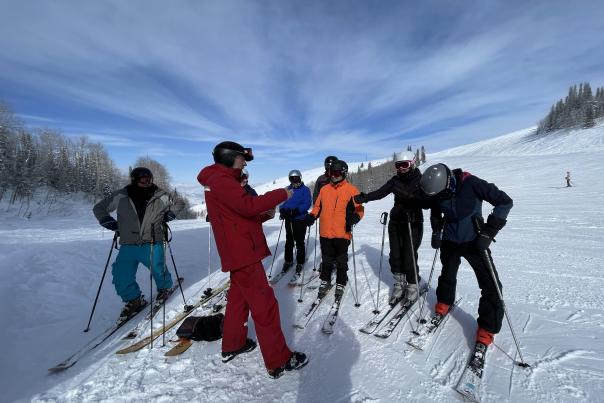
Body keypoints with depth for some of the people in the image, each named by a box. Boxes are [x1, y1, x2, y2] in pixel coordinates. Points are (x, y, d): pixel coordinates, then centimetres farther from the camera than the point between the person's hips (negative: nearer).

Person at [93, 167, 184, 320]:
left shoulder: (160, 196, -4)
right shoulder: (121, 196, -2)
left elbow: (179, 204, 14)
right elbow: (99, 208, 15)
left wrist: (168, 216, 1)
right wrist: (113, 224, 4)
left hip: (152, 245, -2)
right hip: (128, 246, 2)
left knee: (158, 270, 3)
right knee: (121, 276, 1)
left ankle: (165, 287, 38)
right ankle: (134, 300, 27)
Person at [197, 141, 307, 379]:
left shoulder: (220, 181, 18)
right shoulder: (221, 180, -14)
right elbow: (248, 205, -29)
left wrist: (265, 214, 2)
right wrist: (281, 194, -17)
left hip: (237, 252, 11)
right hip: (242, 253, -11)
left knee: (239, 298, 21)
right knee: (265, 305, -5)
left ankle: (232, 345, 37)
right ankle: (278, 361, 6)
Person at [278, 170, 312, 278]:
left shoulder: (305, 189, -4)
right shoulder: (287, 189, 10)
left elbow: (307, 204, -14)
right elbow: (282, 202, 8)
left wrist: (296, 210, -27)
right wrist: (282, 210, -13)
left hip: (300, 219, -4)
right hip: (288, 219, 5)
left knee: (299, 242, 2)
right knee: (289, 241, 15)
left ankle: (300, 263, 16)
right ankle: (288, 260, 30)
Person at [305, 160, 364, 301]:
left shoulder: (351, 190, -2)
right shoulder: (324, 189, 10)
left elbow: (359, 209, -3)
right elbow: (318, 206, 16)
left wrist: (354, 217, -23)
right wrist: (312, 216, -2)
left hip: (342, 233, -3)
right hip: (325, 233, 3)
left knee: (341, 261, 11)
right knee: (326, 260, 16)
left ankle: (340, 284, 29)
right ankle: (325, 281, 34)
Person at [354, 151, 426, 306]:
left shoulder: (420, 180, -5)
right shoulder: (395, 180, 5)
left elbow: (426, 201, -11)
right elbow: (380, 192, -9)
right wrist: (364, 197, -25)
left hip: (413, 223, -4)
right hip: (396, 223, 4)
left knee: (409, 256, -5)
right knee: (395, 255, 8)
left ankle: (413, 287, 19)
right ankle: (399, 285, 29)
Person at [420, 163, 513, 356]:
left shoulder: (471, 183, -26)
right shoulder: (438, 191, -14)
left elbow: (505, 202, -18)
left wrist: (488, 232, -23)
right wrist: (436, 232, 1)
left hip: (474, 241, -3)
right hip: (450, 241, 3)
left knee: (490, 286, -4)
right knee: (447, 276, 20)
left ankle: (486, 330, 14)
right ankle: (444, 304, 47)